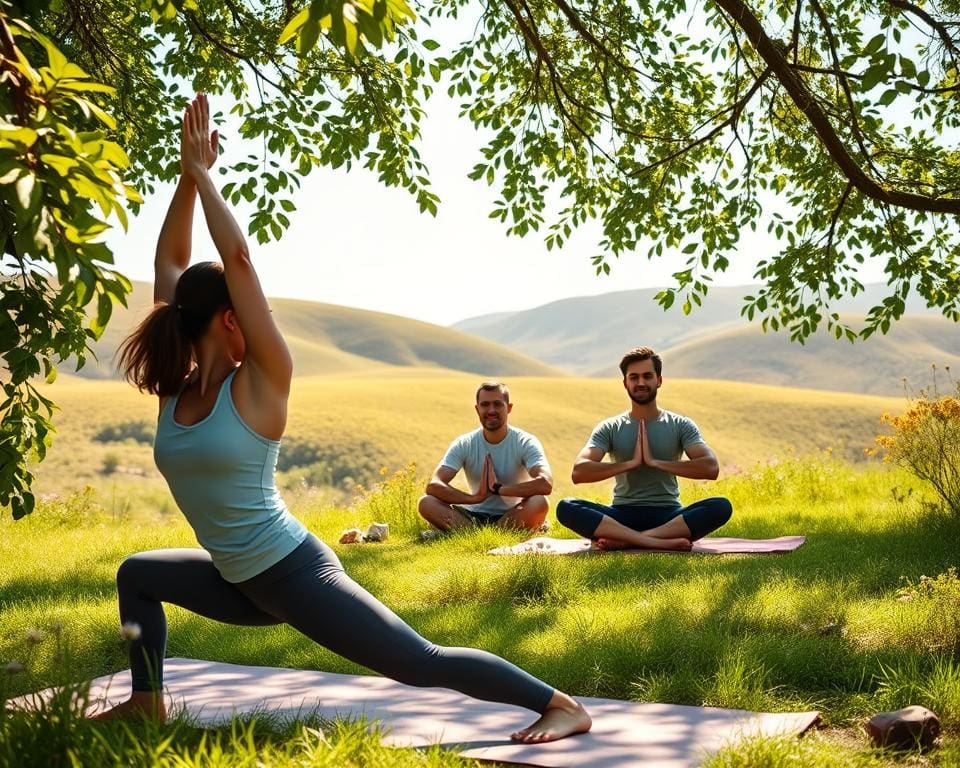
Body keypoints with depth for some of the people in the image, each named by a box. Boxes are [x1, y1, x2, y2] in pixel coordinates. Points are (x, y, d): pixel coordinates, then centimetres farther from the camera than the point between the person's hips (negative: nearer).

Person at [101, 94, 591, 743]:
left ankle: (564, 706, -1)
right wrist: (188, 175, 3)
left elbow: (237, 259, -21)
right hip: (240, 583, 8)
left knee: (420, 662, -8)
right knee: (138, 574, 24)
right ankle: (148, 700, 33)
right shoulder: (174, 388, 3)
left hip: (294, 574, -7)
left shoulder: (258, 385, -14)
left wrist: (202, 172, -13)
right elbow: (170, 261, 6)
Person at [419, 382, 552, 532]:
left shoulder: (526, 443, -9)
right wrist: (475, 497, -31)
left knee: (539, 502, -35)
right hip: (475, 516, 2)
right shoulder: (464, 444, -4)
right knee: (427, 503, -22)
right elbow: (433, 485, -17)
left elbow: (545, 484, -27)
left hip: (513, 516, -2)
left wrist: (498, 489, -29)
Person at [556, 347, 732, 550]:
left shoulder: (680, 426, 6)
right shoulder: (609, 429, 7)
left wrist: (655, 462, -14)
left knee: (721, 507, -29)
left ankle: (625, 540, -34)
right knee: (566, 508, -28)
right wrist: (631, 463, -14)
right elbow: (578, 472, -9)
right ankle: (662, 542, -37)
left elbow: (711, 467, -10)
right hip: (622, 515, 0)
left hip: (668, 515, 0)